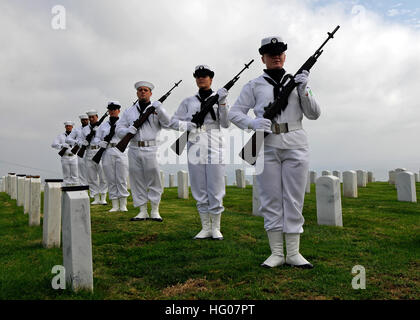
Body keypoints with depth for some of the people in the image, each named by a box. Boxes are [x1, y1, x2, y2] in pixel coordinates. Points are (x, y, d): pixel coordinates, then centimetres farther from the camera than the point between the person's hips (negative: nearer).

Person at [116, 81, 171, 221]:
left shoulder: (156, 108, 8)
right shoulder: (129, 111, 15)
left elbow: (167, 124, -7)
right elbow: (119, 130, 11)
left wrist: (160, 110, -21)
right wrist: (130, 130, -9)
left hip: (150, 149, -3)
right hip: (134, 149, 3)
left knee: (154, 180, -3)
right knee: (137, 180, 5)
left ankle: (155, 211, 8)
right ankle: (143, 211, 15)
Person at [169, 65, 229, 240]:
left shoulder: (218, 98, 10)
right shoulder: (188, 101, 14)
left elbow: (225, 124, -1)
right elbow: (173, 121, 13)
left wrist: (222, 103, -13)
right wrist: (186, 124, -7)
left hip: (214, 147, -2)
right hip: (195, 146, 2)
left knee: (215, 189, -2)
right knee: (199, 190, 5)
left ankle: (216, 228, 10)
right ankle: (205, 228, 15)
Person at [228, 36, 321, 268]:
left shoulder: (296, 81, 15)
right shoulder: (254, 86, 11)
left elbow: (313, 114, 8)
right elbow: (234, 113, 6)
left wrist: (303, 91, -7)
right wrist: (252, 123, -13)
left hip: (295, 146, 1)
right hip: (267, 147, -1)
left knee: (294, 200, 2)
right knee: (271, 201, 2)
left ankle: (293, 253, 11)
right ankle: (276, 253, 12)